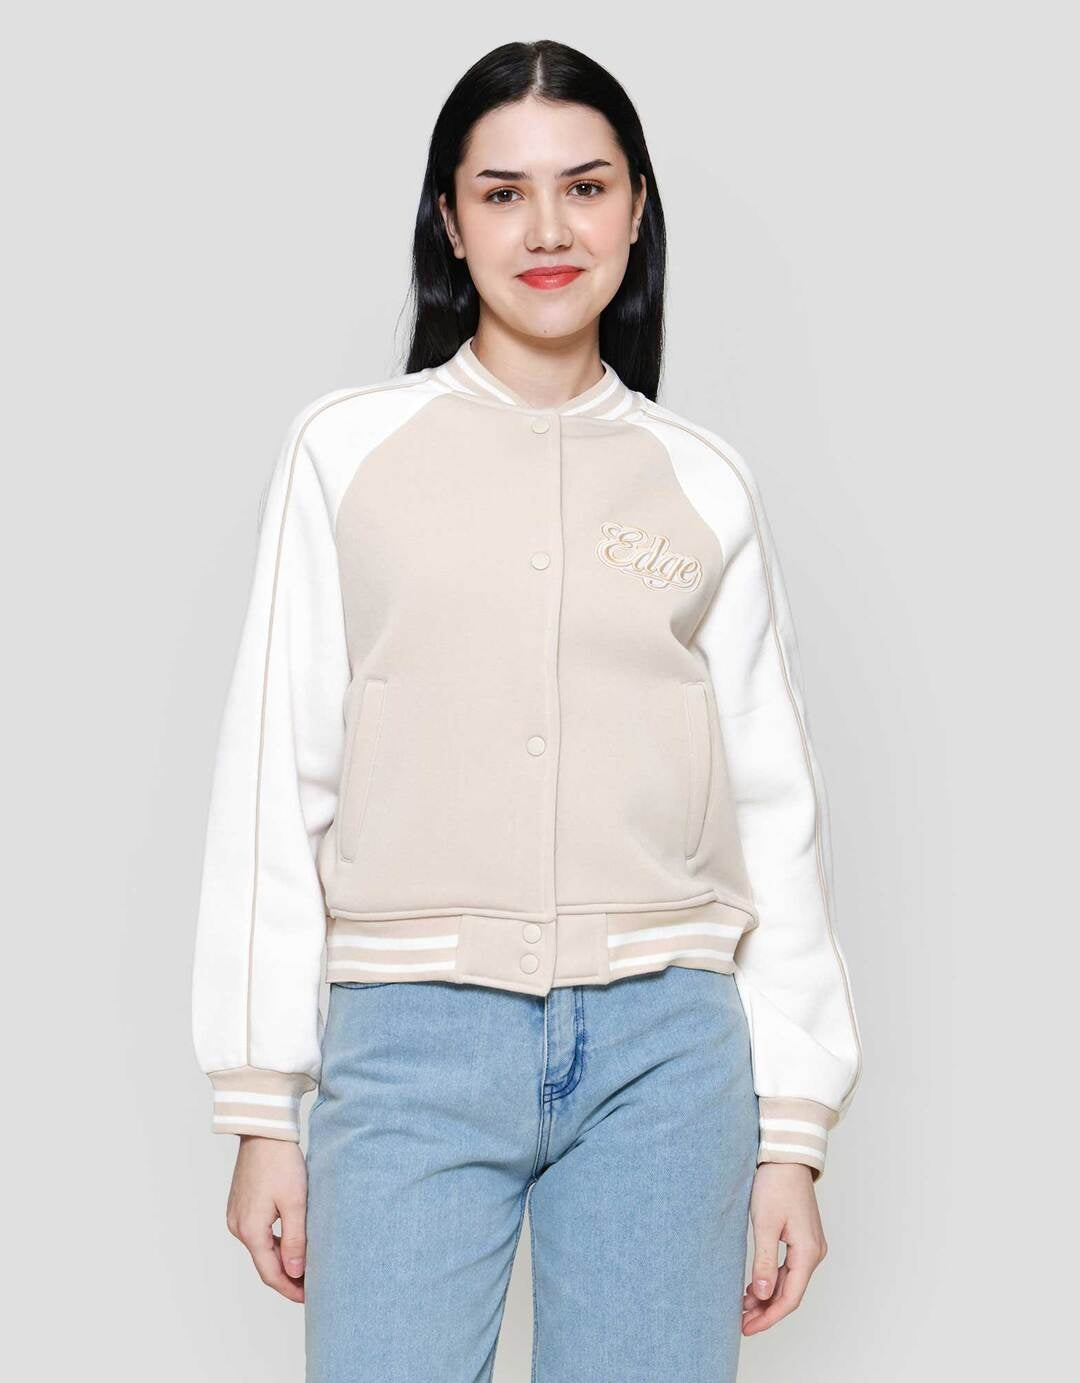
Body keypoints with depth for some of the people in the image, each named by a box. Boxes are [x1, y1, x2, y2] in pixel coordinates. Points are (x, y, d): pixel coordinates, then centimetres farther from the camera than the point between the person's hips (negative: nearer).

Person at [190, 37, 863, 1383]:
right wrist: (260, 1107, 1)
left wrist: (794, 1131, 5)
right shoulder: (346, 448, 5)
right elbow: (273, 777, 4)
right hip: (414, 1043, -1)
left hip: (664, 1049, 2)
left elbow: (774, 806, 9)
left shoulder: (704, 482, 9)